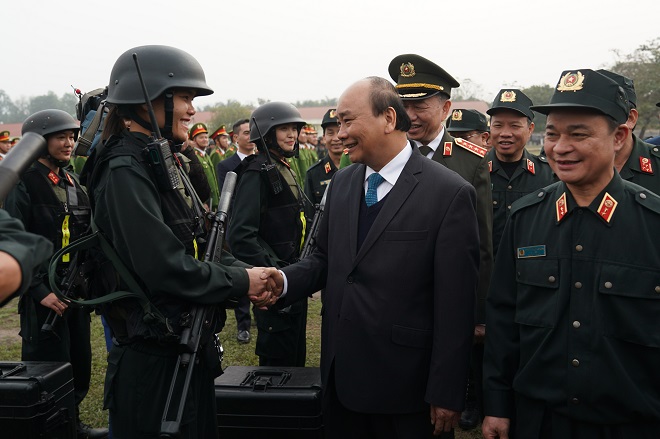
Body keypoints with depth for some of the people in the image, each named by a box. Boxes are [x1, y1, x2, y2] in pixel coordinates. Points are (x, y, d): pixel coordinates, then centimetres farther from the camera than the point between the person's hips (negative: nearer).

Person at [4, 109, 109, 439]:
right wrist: (40, 291, -20)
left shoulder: (71, 183, 12)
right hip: (44, 297, -7)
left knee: (80, 365, 16)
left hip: (76, 292, 7)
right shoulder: (22, 184, -11)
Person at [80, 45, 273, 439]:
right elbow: (164, 267, -27)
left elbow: (197, 245, 11)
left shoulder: (163, 162, 10)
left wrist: (247, 273, -5)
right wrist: (242, 281, -15)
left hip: (188, 347, 9)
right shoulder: (126, 169, -19)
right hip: (153, 360, -9)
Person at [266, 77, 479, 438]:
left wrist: (446, 395, -12)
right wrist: (285, 280, -8)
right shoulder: (341, 182, 5)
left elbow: (456, 306, -14)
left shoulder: (449, 194, -15)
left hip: (405, 386, -5)